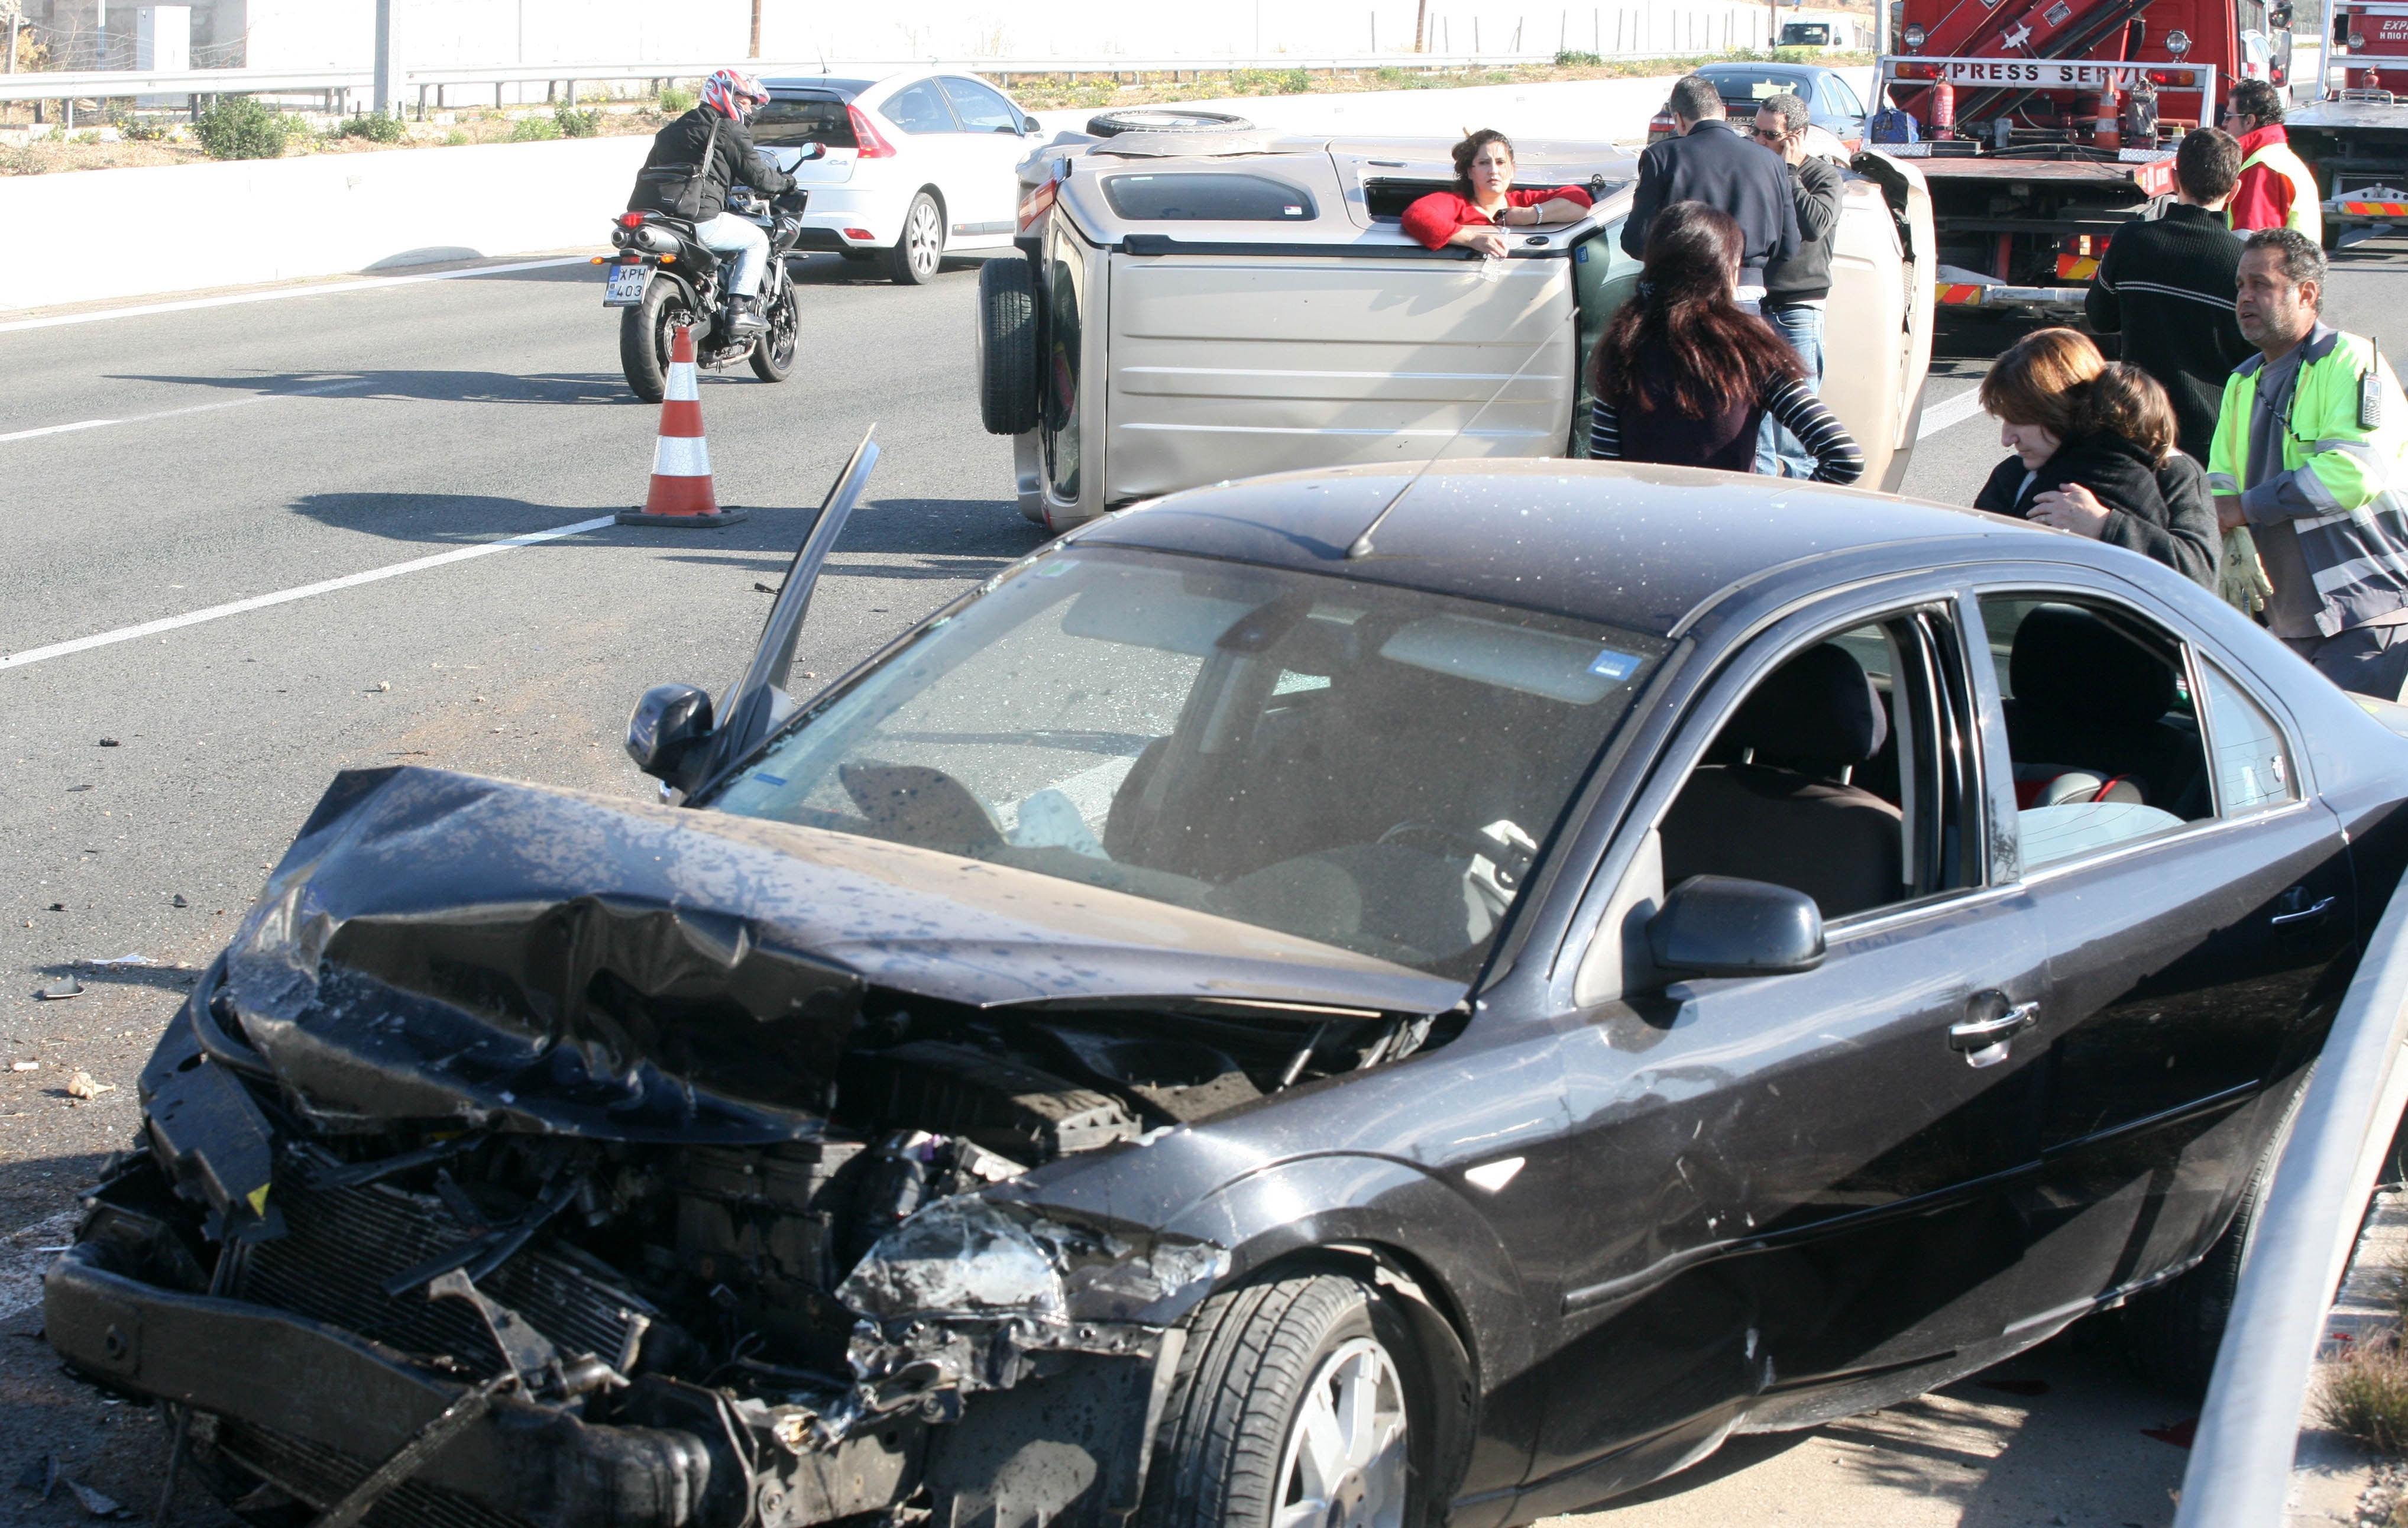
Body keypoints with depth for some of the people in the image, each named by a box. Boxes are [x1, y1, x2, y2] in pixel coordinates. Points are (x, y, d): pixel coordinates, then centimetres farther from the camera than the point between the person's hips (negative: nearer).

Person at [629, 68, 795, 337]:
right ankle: (739, 310, -1)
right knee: (757, 240, 12)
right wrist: (786, 181, 20)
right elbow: (758, 176, 1)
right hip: (701, 221, -8)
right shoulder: (730, 132, 1)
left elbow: (646, 173, 30)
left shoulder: (671, 131, 25)